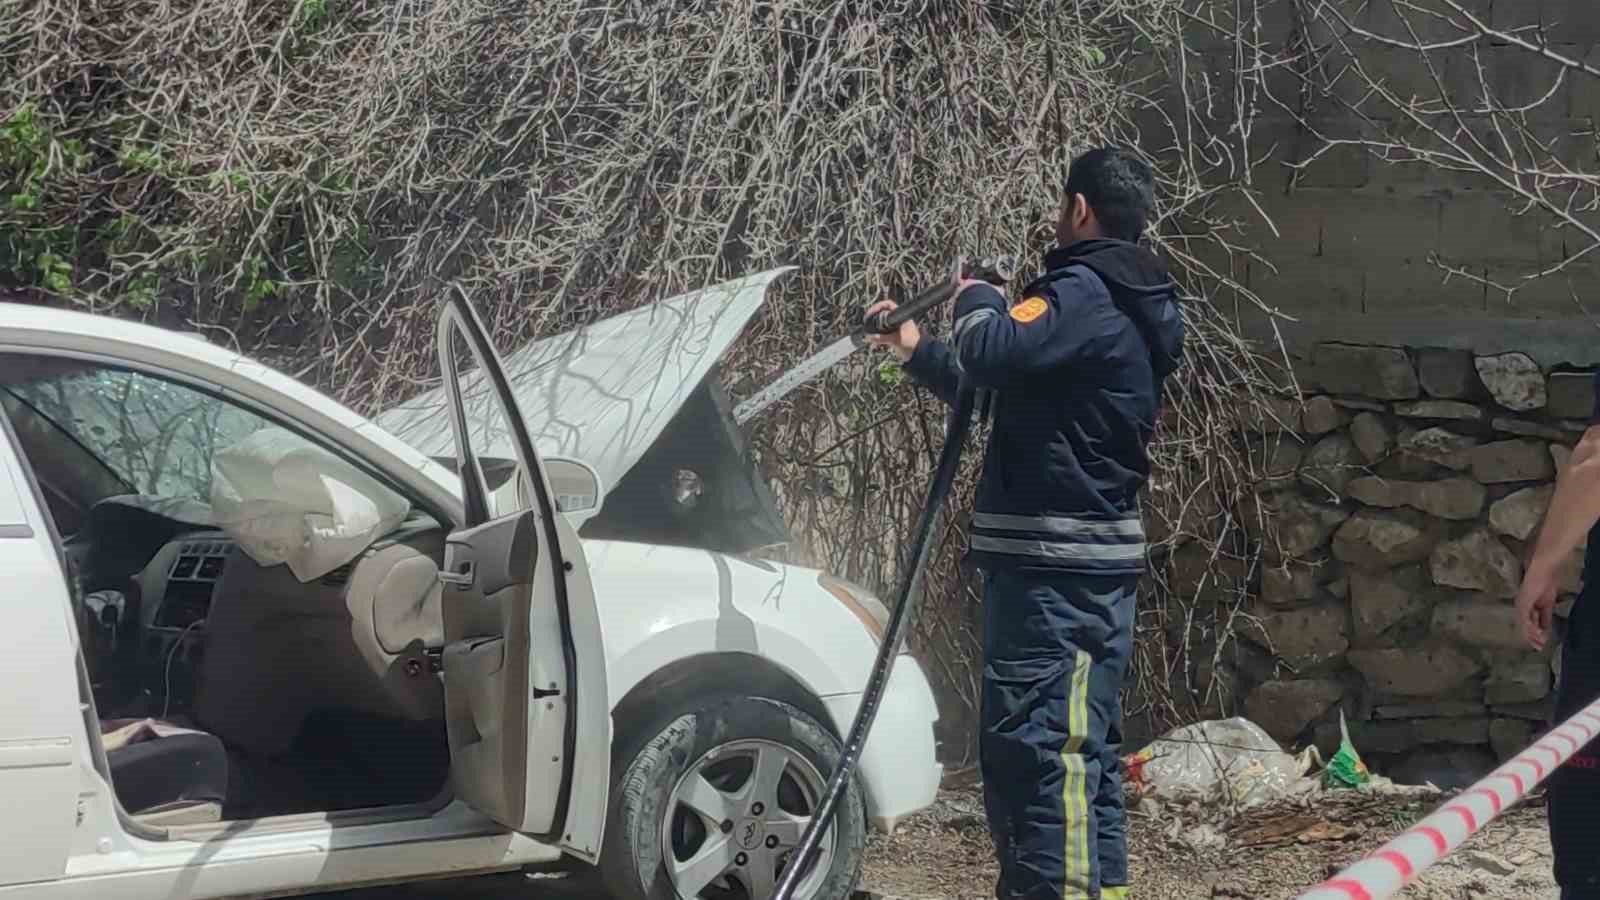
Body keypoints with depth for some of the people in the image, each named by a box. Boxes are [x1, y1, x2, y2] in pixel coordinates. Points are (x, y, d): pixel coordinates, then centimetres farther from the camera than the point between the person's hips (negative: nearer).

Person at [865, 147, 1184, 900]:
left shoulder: (1087, 293, -12)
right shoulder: (1126, 304, 21)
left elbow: (993, 354, -27)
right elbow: (1011, 394, 30)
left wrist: (976, 298, -5)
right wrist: (918, 352, 29)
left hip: (1053, 565, -11)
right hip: (1096, 558, 11)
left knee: (1041, 745, -13)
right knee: (1083, 747, 13)